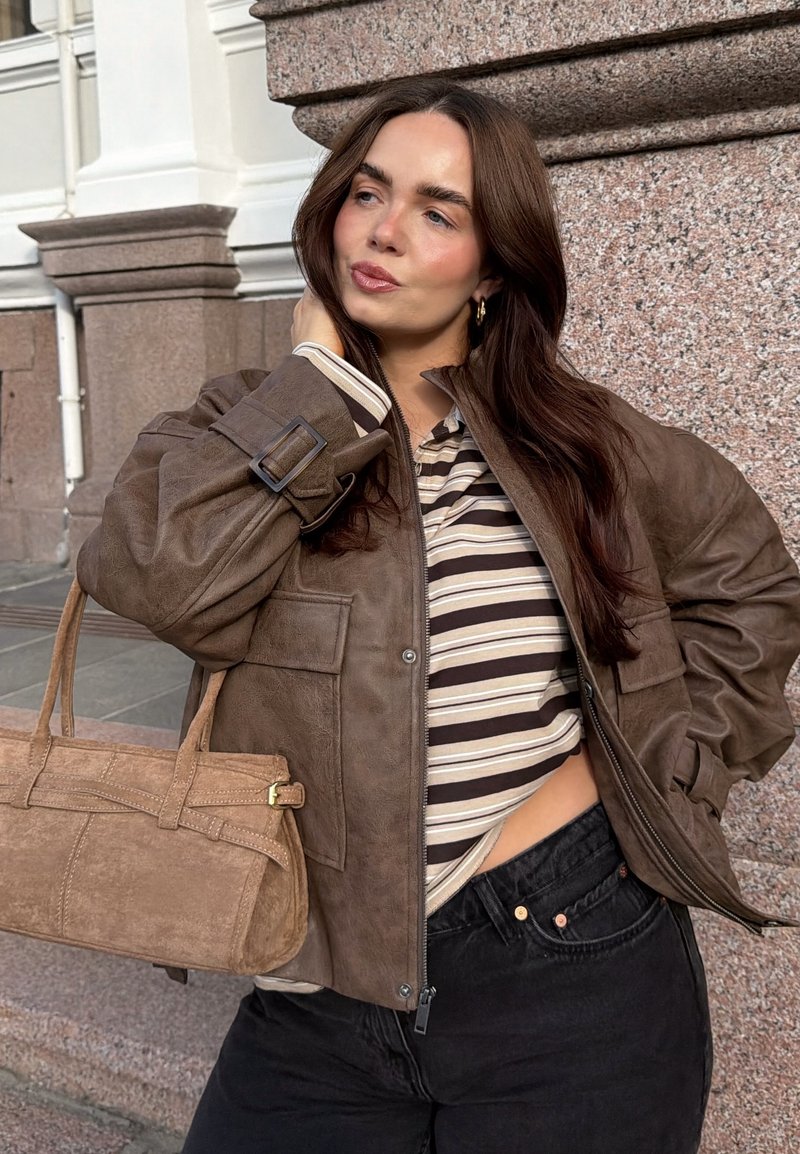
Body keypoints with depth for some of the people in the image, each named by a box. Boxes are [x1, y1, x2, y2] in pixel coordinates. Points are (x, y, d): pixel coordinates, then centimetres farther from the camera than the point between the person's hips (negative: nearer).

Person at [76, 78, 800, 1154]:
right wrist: (326, 376, -13)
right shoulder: (243, 429, 0)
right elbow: (153, 572, -21)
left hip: (572, 966, 0)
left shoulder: (587, 441, 1)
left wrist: (662, 766, 3)